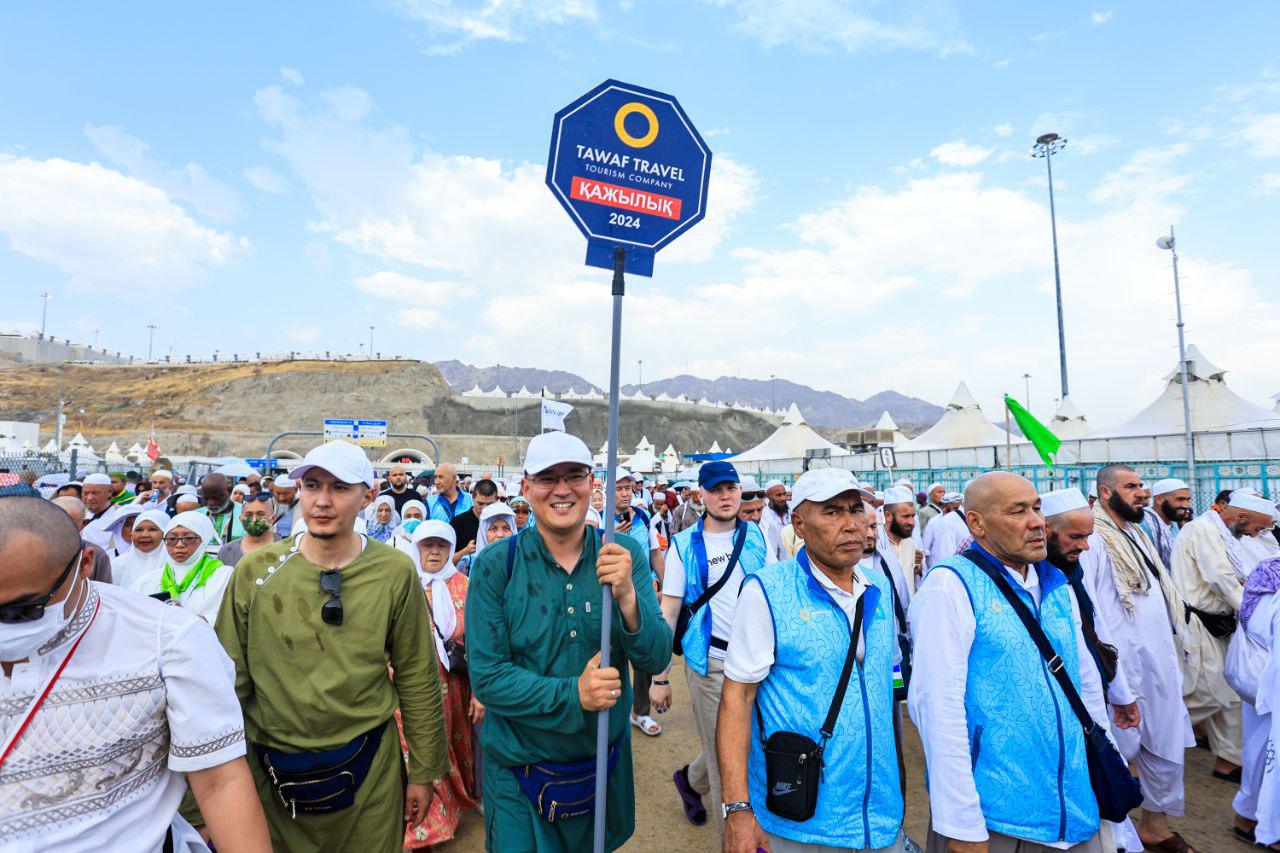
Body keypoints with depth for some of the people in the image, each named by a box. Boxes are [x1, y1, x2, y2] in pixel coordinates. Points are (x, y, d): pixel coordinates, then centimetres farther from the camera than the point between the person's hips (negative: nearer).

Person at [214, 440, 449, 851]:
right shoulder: (256, 571, -8)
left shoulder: (395, 572, -11)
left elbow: (418, 681, -5)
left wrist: (423, 772, 0)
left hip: (370, 768, -1)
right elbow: (232, 679, -2)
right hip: (272, 773, 1)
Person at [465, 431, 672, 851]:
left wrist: (626, 596, -32)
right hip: (520, 773, -3)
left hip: (606, 764, 3)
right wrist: (573, 694, -28)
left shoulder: (625, 555, -11)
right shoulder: (495, 566, -15)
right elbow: (486, 677, -15)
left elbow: (656, 659, -13)